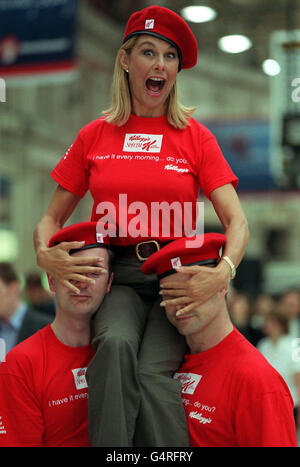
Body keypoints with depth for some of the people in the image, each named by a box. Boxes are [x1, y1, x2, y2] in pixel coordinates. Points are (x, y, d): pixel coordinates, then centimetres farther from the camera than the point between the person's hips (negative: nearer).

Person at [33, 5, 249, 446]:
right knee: (116, 344, -33)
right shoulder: (94, 137, 10)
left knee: (152, 372, -28)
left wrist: (223, 271, -22)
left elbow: (236, 220, -1)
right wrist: (45, 254, -9)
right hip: (117, 277, 1)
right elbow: (52, 218, 14)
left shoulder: (196, 137, 7)